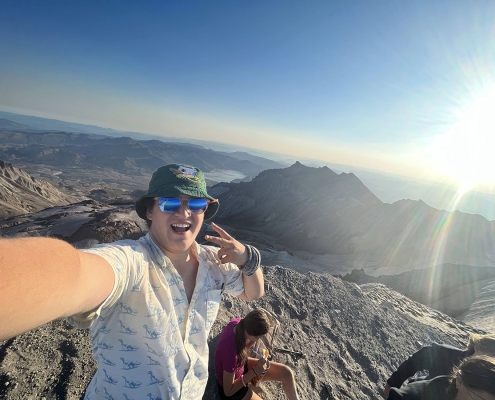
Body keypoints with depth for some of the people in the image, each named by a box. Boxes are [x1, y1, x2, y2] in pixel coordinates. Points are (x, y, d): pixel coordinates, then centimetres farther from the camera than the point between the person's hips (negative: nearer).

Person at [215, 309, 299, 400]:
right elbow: (228, 391, -24)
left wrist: (252, 341, -24)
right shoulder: (231, 352, -41)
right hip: (233, 387, -6)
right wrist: (255, 371, -24)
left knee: (286, 372, 3)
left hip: (242, 365, 6)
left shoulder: (238, 322, -23)